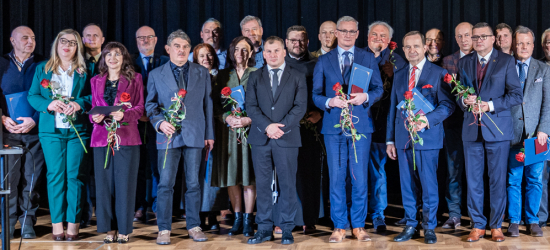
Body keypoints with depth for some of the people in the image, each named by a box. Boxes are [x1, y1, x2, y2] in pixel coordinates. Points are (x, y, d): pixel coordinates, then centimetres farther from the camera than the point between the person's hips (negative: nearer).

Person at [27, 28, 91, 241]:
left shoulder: (84, 70, 9)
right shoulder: (42, 69, 13)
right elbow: (32, 96, 8)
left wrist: (79, 104, -16)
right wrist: (48, 104, -10)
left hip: (77, 129, -1)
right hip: (51, 130, 1)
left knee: (74, 175, -2)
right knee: (55, 175, 0)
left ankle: (73, 223, 4)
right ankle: (57, 223, 5)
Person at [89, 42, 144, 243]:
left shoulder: (134, 79, 7)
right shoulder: (96, 81, 16)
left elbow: (139, 108, 1)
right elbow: (93, 108, 15)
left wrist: (123, 114, -17)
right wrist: (95, 117, -7)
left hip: (127, 137, -3)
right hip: (102, 137, 3)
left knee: (125, 183, -2)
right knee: (104, 183, 2)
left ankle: (124, 229, 6)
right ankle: (109, 228, 10)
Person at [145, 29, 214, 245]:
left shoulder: (202, 73, 11)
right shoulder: (156, 74, 8)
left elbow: (207, 104, 10)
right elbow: (150, 105, 9)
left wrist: (209, 134, 6)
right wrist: (159, 122, -10)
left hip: (194, 135, 1)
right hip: (168, 135, -1)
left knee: (193, 183, 5)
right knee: (165, 184, -2)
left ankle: (194, 227, 15)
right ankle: (164, 229, 5)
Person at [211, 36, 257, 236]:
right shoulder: (222, 75, 12)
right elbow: (216, 103, 7)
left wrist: (248, 120, -14)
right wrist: (227, 118, -10)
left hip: (250, 129, -2)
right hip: (228, 130, 2)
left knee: (249, 176, -2)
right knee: (231, 175, 3)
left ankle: (248, 220, 6)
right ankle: (237, 218, 13)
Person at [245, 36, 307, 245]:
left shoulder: (297, 77, 7)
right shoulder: (255, 77, 12)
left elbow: (300, 106, -1)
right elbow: (250, 106, 3)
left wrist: (282, 126, -14)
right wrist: (267, 126, -12)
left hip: (287, 138, -2)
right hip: (260, 138, 2)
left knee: (287, 184, 1)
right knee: (262, 184, 4)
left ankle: (287, 229, 9)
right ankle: (264, 229, 12)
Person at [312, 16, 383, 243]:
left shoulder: (368, 59, 8)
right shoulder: (324, 61, 8)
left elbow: (379, 89, 5)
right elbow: (316, 94, 6)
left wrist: (366, 97, -15)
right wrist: (330, 101, -15)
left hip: (361, 125, 0)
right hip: (334, 126, 1)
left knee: (360, 179, 2)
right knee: (336, 179, 4)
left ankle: (358, 226, 13)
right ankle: (339, 227, 13)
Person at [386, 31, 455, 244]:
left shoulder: (438, 73, 0)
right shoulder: (399, 76, 14)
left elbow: (447, 105, -6)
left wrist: (427, 119, -22)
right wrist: (390, 140, 11)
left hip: (427, 137, -4)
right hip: (403, 139, 4)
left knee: (429, 185, 0)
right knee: (407, 185, 8)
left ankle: (429, 228, 12)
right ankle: (410, 225, 19)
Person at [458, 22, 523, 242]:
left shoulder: (506, 61, 1)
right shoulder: (464, 62, 11)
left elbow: (516, 94, -4)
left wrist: (491, 105, -15)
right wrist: (464, 101, -9)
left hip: (497, 128, -3)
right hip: (472, 129, 3)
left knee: (497, 180, 3)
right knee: (473, 180, 5)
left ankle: (496, 226, 15)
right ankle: (477, 226, 15)